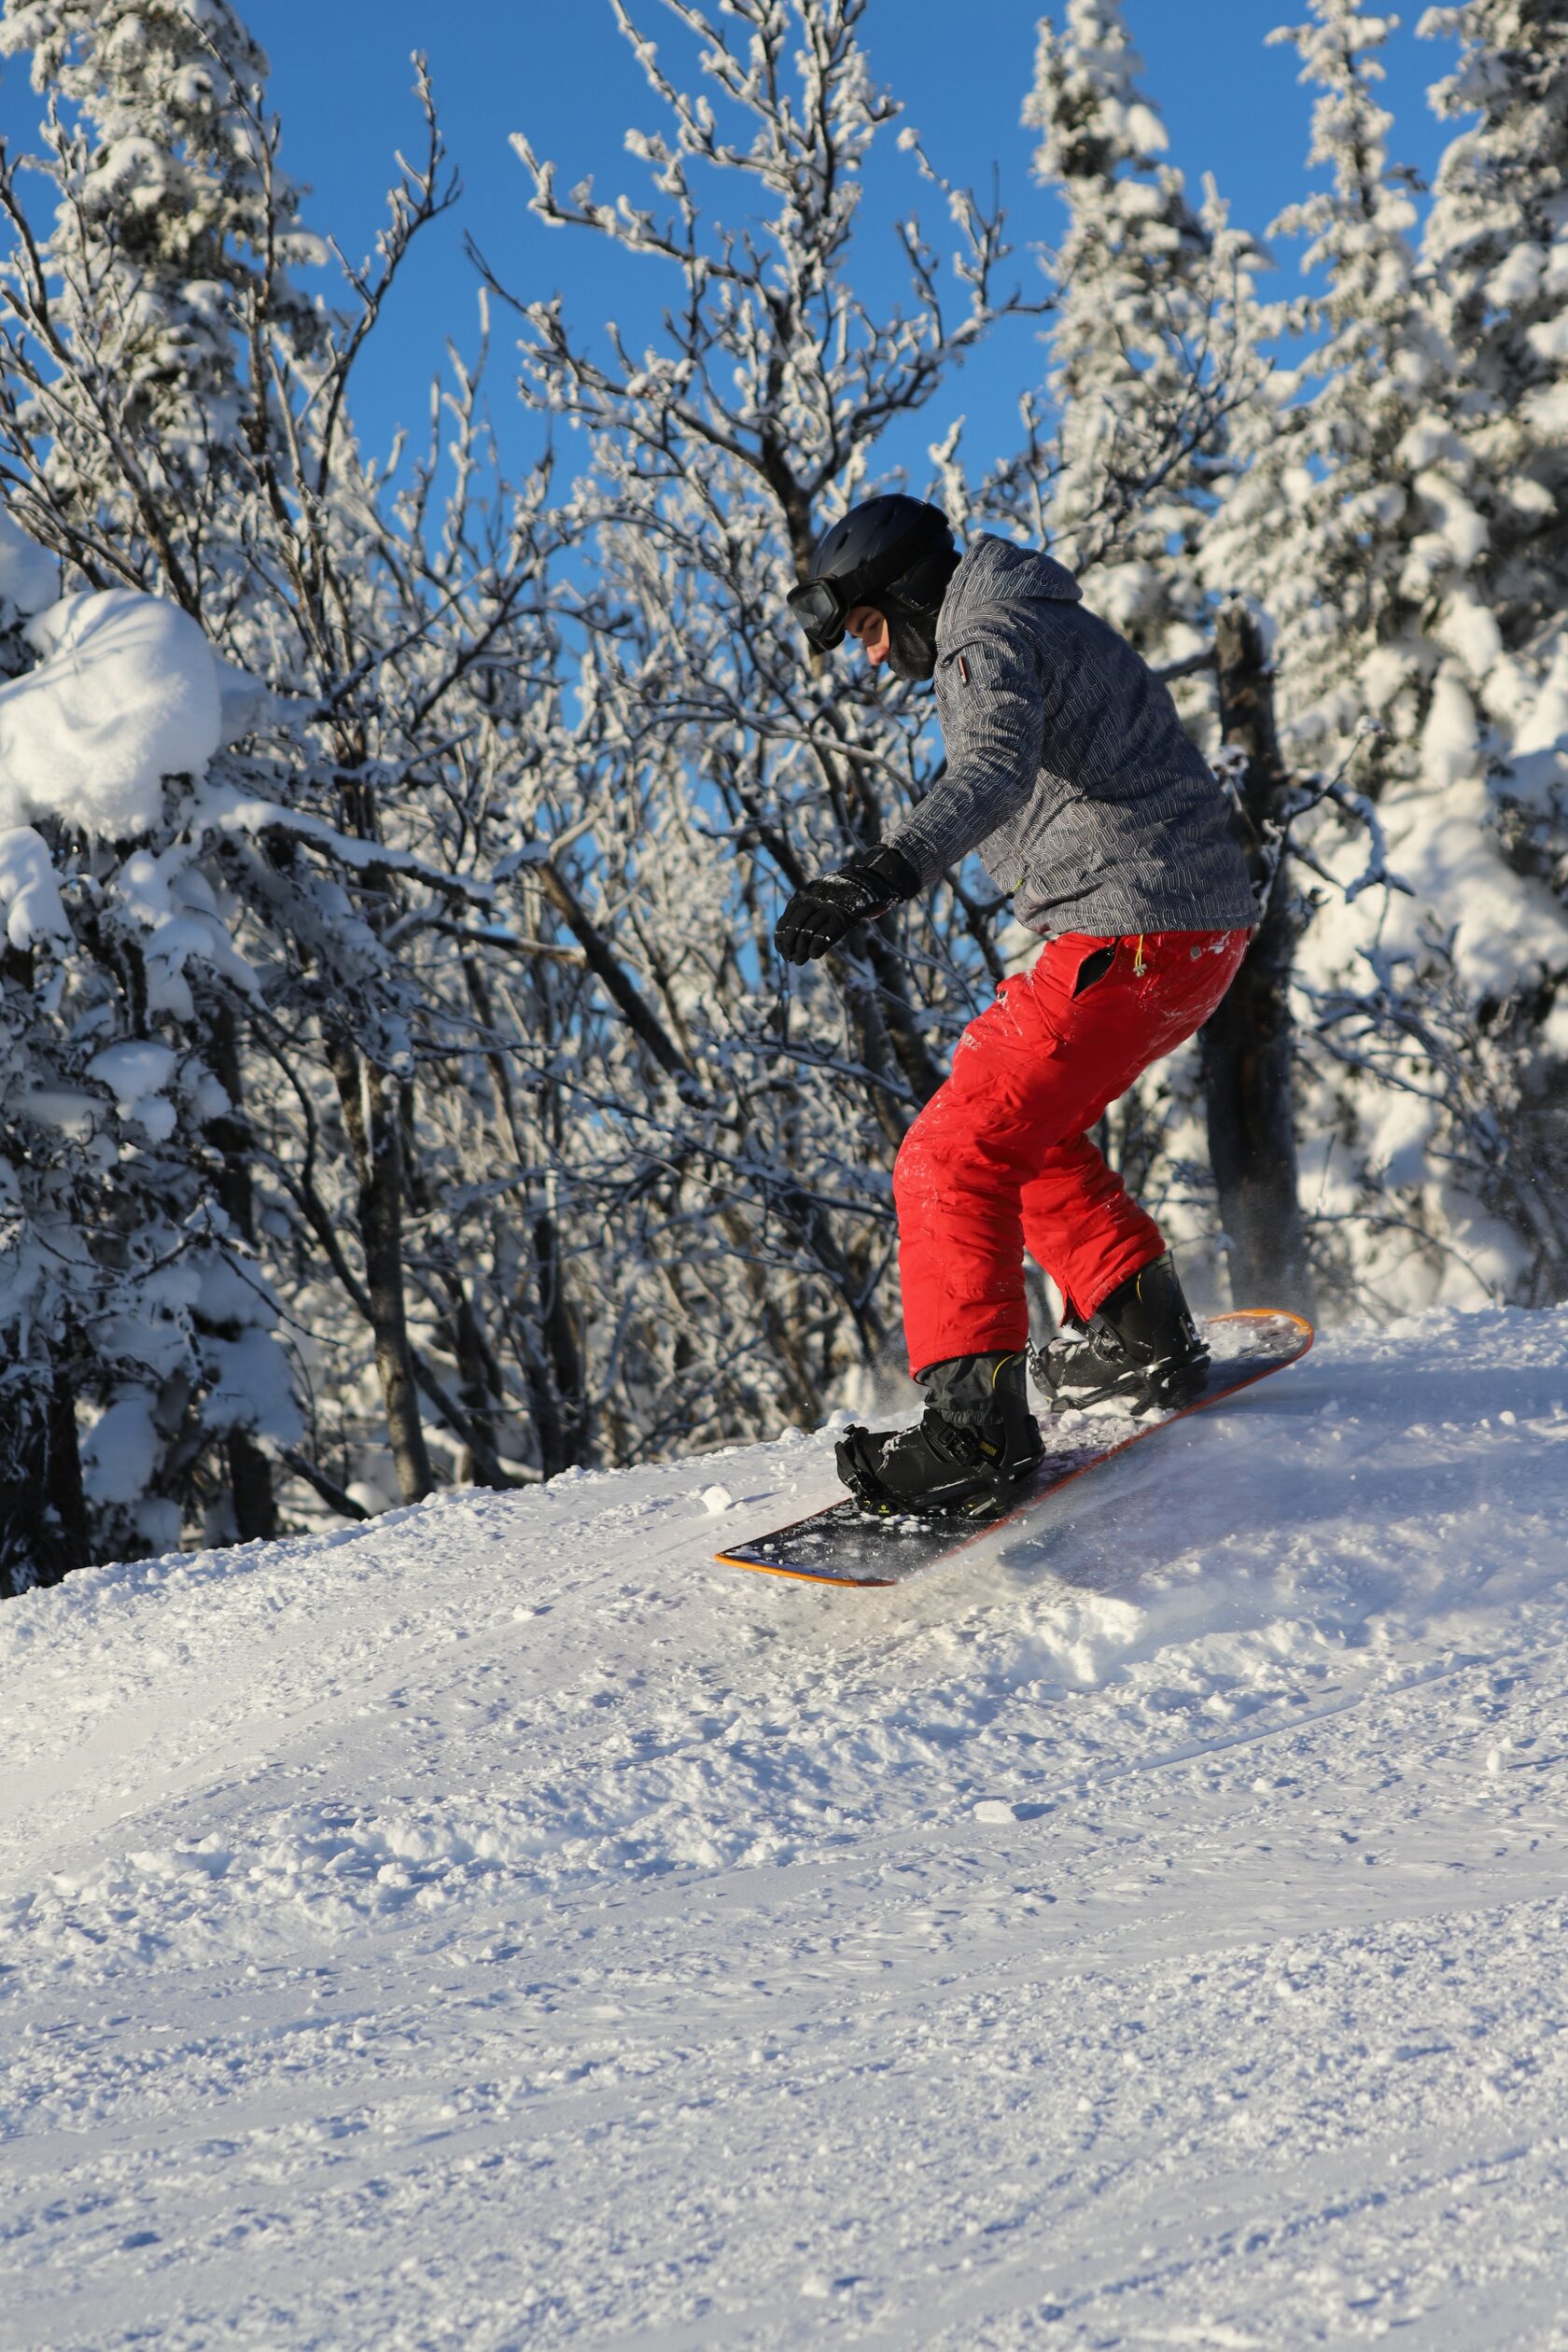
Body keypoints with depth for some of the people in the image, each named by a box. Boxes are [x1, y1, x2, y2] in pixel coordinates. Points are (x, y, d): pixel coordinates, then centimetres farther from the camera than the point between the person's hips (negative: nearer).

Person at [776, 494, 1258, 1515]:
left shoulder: (992, 639, -10)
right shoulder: (1043, 624, 23)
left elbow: (996, 771, -32)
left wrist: (887, 872, -47)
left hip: (1131, 932, -10)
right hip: (1200, 927, 10)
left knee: (956, 1159, -15)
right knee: (1027, 1126, 26)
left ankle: (979, 1422, -24)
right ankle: (1144, 1337, 28)